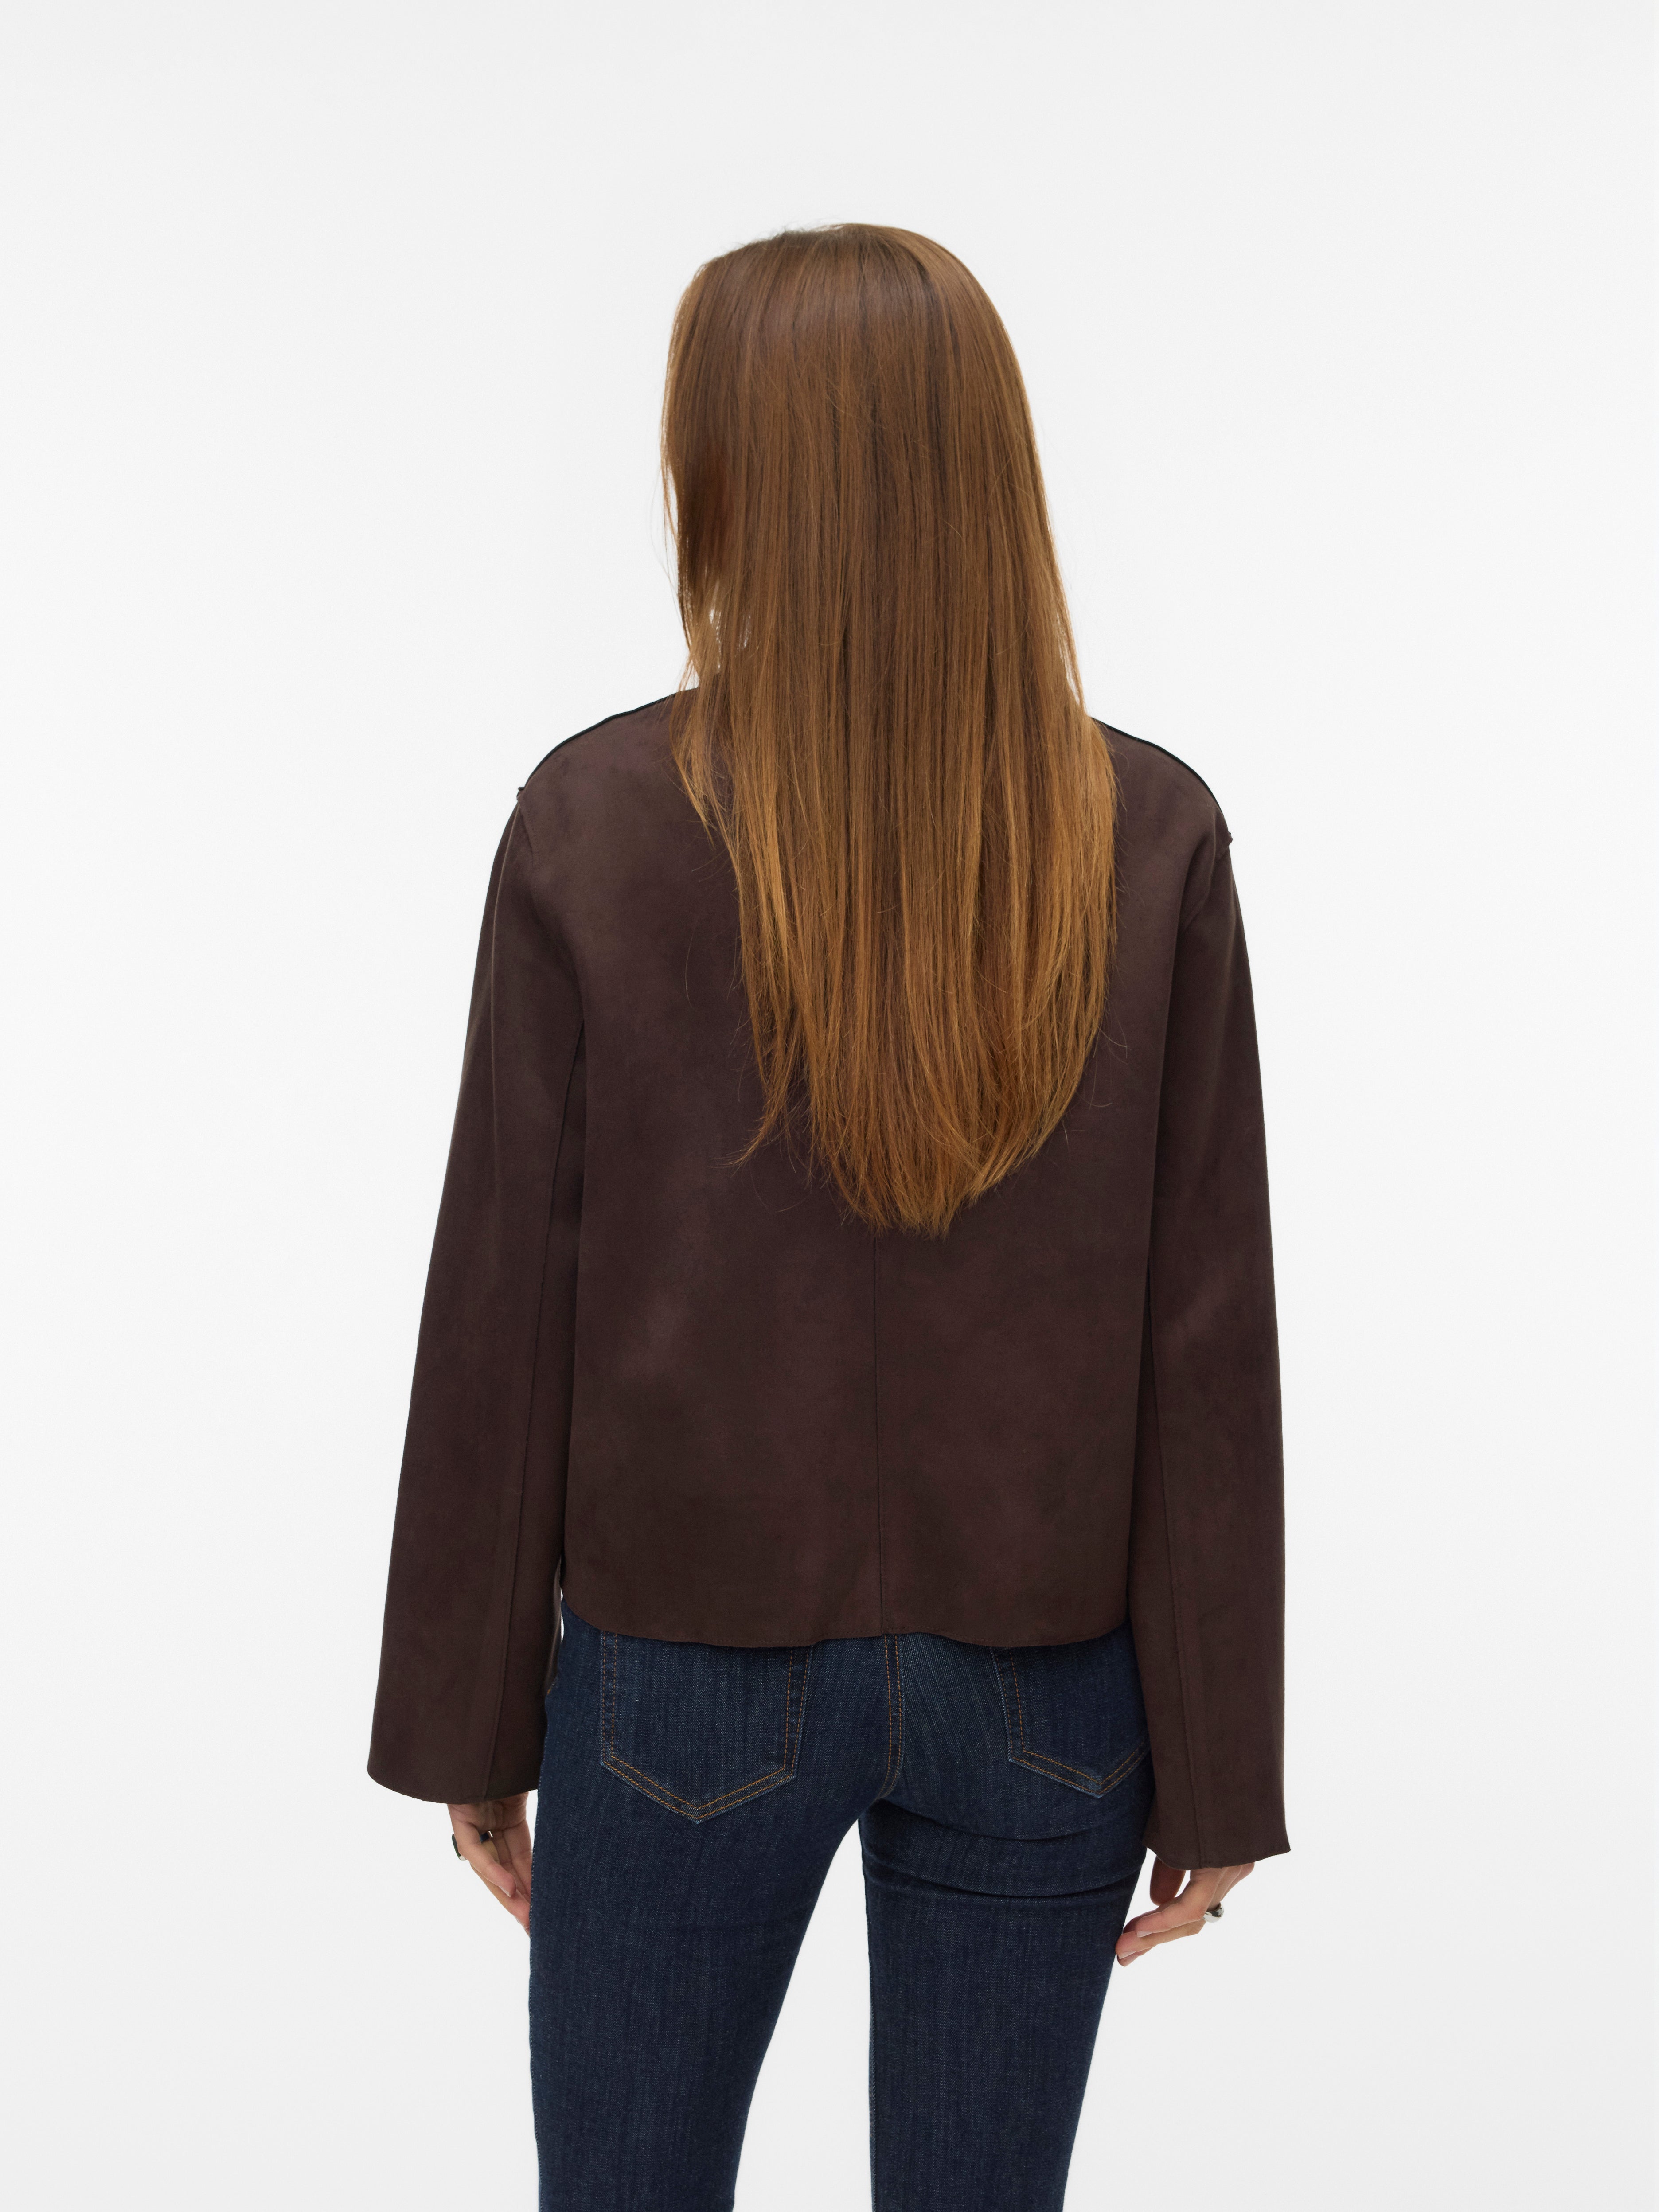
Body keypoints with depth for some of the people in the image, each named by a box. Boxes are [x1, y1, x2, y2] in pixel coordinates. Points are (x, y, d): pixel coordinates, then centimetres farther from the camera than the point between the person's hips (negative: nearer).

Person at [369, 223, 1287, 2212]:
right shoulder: (1152, 844, -9)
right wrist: (1216, 1766, 3)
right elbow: (1211, 1342, -7)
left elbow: (505, 1312, -7)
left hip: (686, 1680, -1)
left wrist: (469, 1724, 5)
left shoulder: (595, 826, -12)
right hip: (1044, 1696, 2)